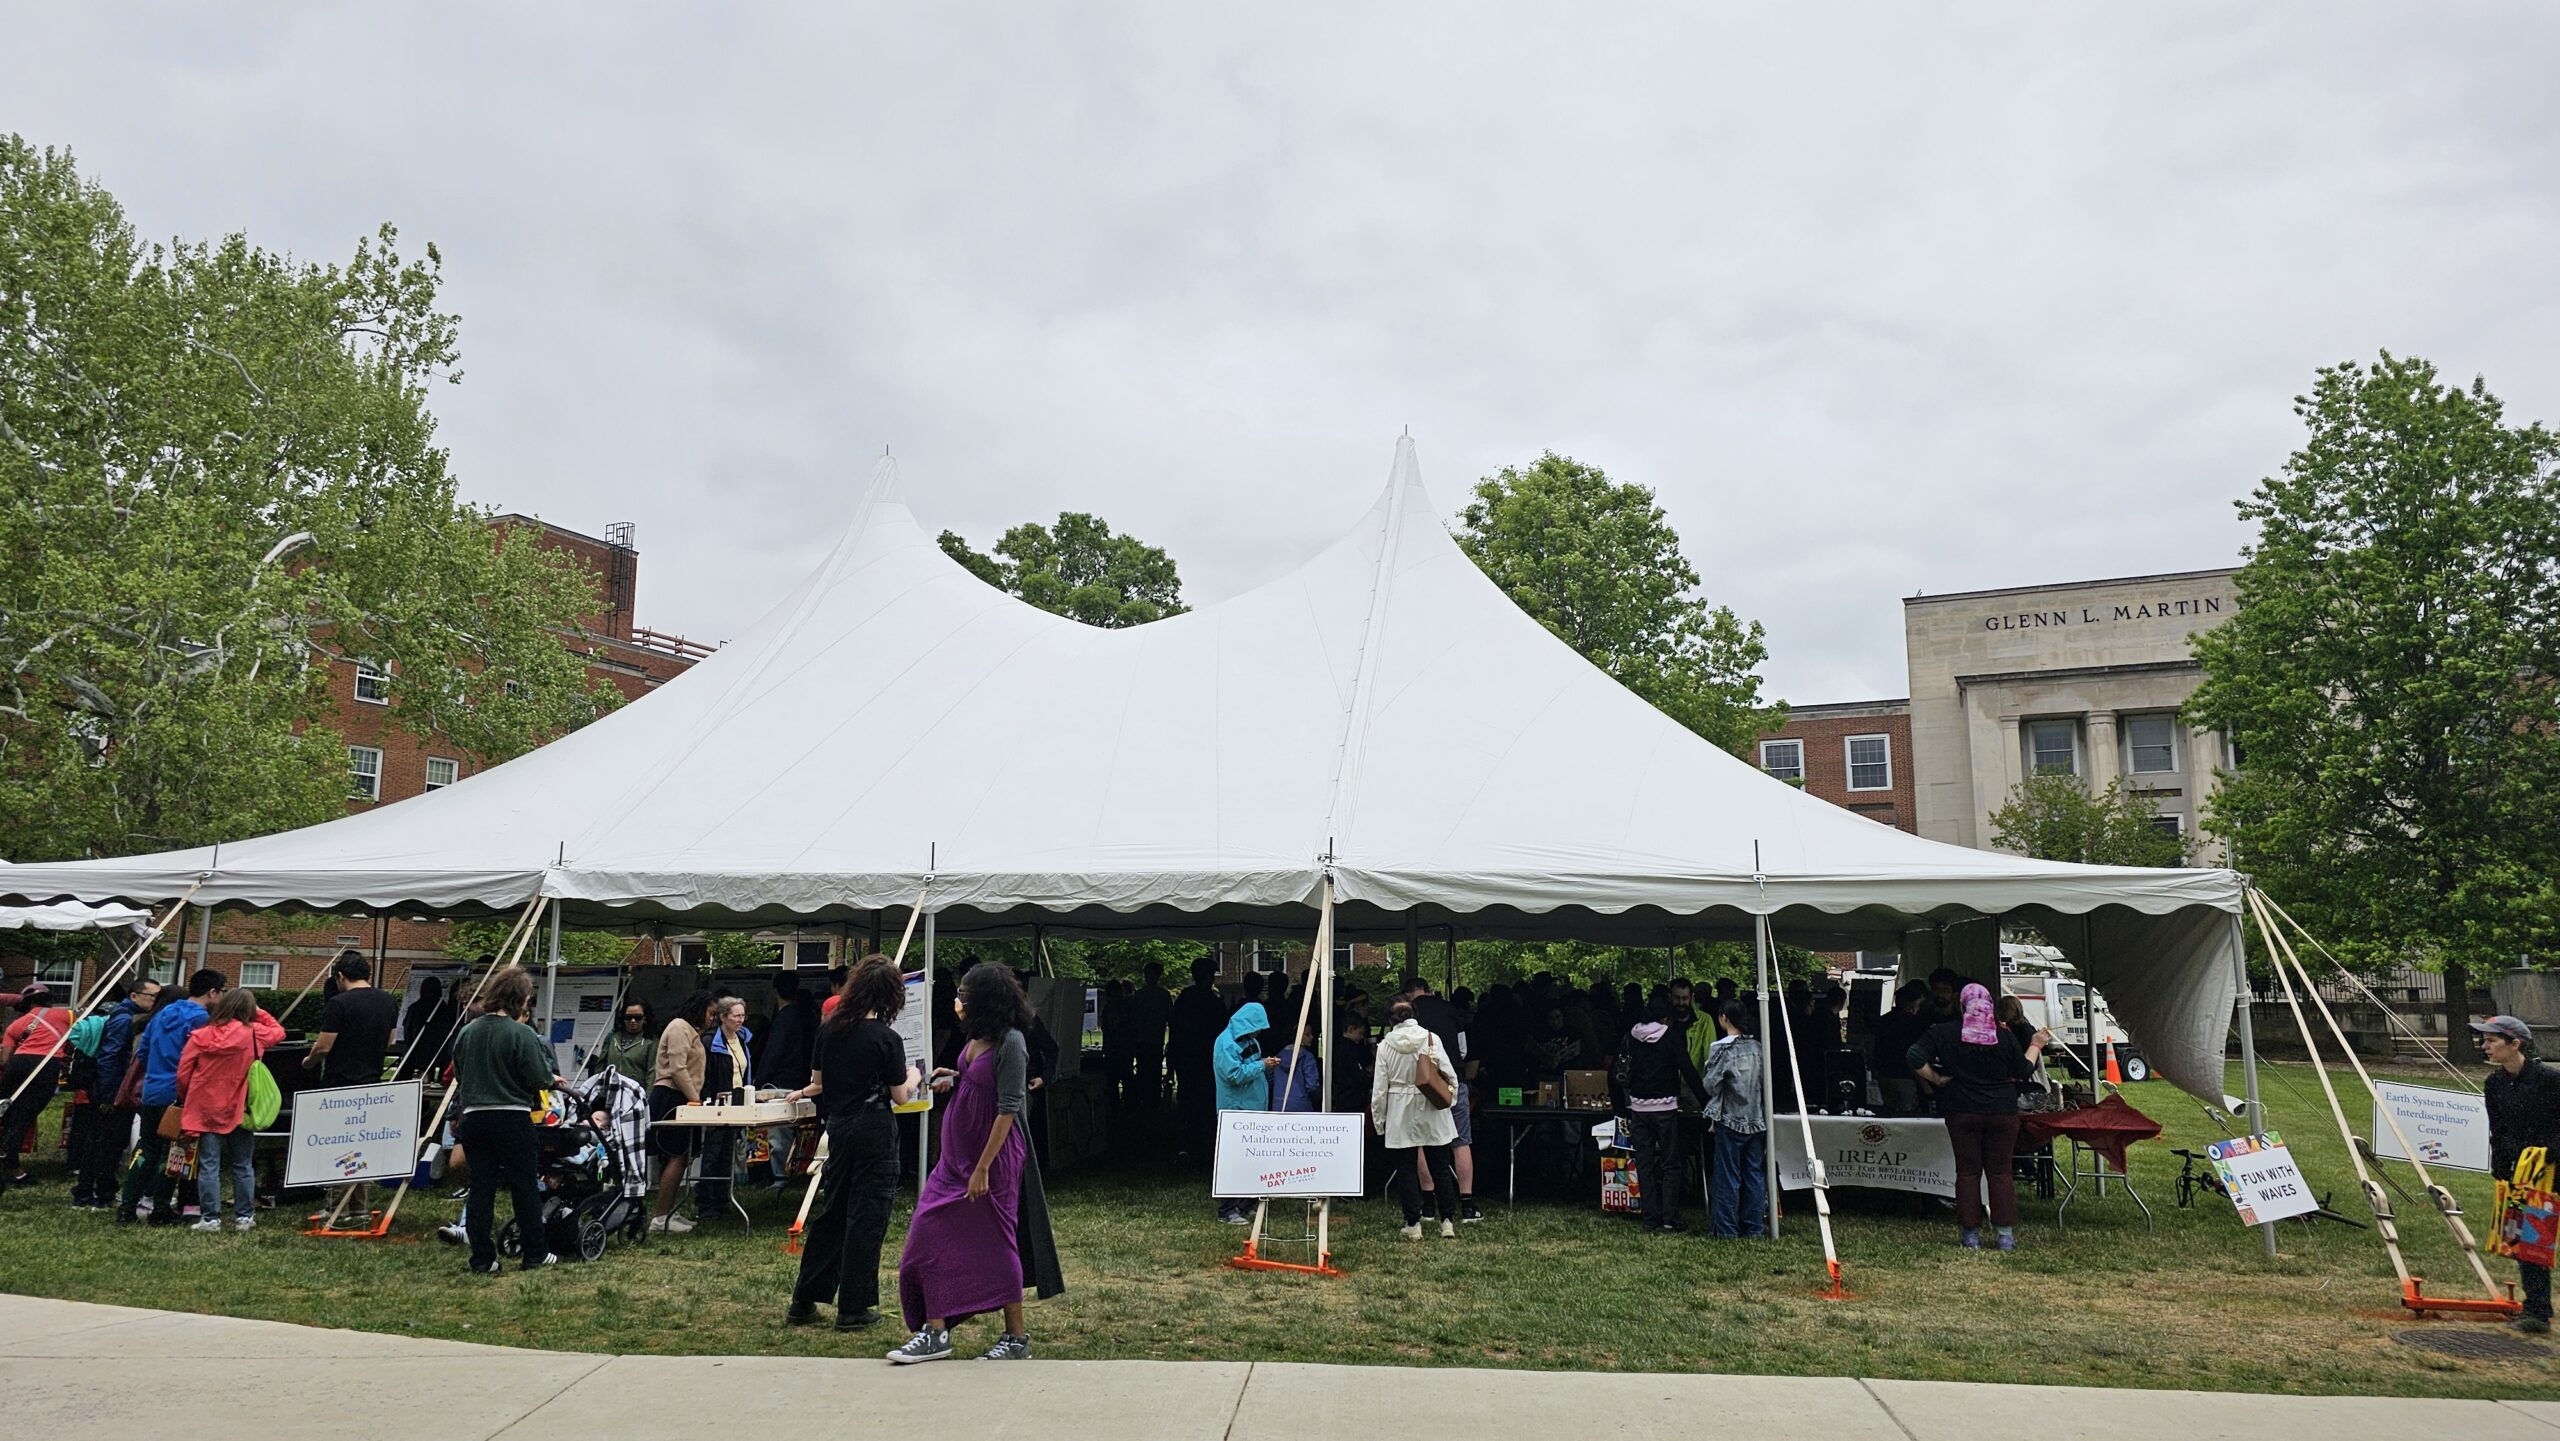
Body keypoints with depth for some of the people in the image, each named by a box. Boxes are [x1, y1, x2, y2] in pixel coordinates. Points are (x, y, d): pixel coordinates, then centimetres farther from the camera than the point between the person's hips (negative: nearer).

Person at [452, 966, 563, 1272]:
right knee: (525, 1187, 6)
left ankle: (482, 1259, 9)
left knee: (480, 1187, 9)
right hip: (512, 1118, -5)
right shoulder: (522, 1034, -13)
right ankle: (535, 1253, 14)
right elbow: (539, 1079, -13)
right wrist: (552, 1079, 9)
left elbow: (459, 1076, 15)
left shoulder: (466, 1033, 5)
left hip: (473, 1117, 5)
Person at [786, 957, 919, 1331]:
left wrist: (802, 1093, 34)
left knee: (834, 1212, 17)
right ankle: (853, 1309, 8)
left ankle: (804, 1300, 22)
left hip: (838, 1126, 6)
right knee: (866, 1217, 2)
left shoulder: (829, 1029, 1)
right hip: (875, 1131, -6)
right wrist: (913, 1076, 13)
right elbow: (901, 1097, -7)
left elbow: (819, 1082, 11)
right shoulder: (886, 1039, -14)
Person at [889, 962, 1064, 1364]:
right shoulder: (977, 1037, 6)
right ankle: (936, 1332, 8)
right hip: (956, 1154, 8)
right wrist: (955, 1078, 2)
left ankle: (1017, 1338, 16)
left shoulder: (1010, 1042, -19)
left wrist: (982, 1168, -22)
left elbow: (1008, 1108, -21)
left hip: (993, 1155, -8)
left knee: (994, 1244, 2)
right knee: (931, 1232, 3)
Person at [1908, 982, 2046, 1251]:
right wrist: (2035, 1046, 19)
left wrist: (1935, 1079, -1)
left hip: (1962, 1113, 0)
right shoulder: (2005, 1036, -5)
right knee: (2000, 1172, 8)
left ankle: (1971, 1235, 8)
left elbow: (1915, 1057, -14)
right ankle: (2006, 1235, 6)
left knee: (1967, 1172, 6)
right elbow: (2023, 1071, 3)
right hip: (2002, 1113, 1)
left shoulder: (1943, 1033, -7)